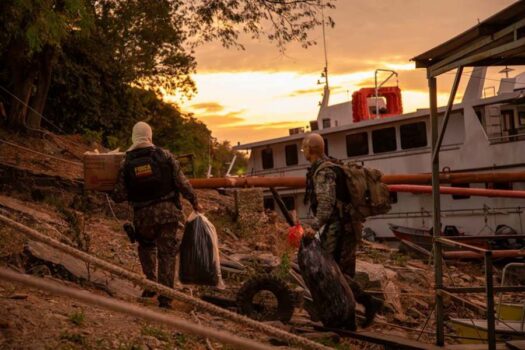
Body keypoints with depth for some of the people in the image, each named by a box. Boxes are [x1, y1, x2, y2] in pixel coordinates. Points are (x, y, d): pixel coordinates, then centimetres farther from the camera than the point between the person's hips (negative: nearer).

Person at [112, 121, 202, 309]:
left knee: (146, 246, 27)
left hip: (143, 215, 1)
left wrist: (113, 194, 21)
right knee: (167, 253, 4)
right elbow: (182, 183, -3)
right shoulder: (164, 155, -4)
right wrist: (194, 202, 10)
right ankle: (165, 297, 2)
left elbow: (119, 195, -2)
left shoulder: (126, 163, -2)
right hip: (168, 211, -1)